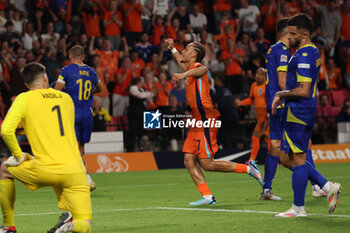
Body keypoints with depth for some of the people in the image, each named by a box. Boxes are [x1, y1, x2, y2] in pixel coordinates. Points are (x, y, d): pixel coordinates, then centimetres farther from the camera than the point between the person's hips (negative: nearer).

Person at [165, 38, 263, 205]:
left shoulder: (197, 66, -8)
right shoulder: (192, 69, 20)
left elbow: (202, 70, -37)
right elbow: (184, 65, 48)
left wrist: (184, 75, -53)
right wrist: (172, 49, 54)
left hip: (206, 121, -10)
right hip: (198, 122, 10)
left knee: (207, 164, -11)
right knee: (189, 160, 0)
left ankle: (248, 168, 0)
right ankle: (207, 196, -2)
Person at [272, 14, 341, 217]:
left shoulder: (303, 56, -18)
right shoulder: (314, 52, 15)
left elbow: (303, 91, -24)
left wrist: (281, 94, -10)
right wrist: (283, 96, 17)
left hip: (298, 113, -10)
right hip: (308, 111, 10)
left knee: (297, 159, -4)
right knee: (296, 158, 16)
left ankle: (298, 208, 2)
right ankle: (328, 187, 14)